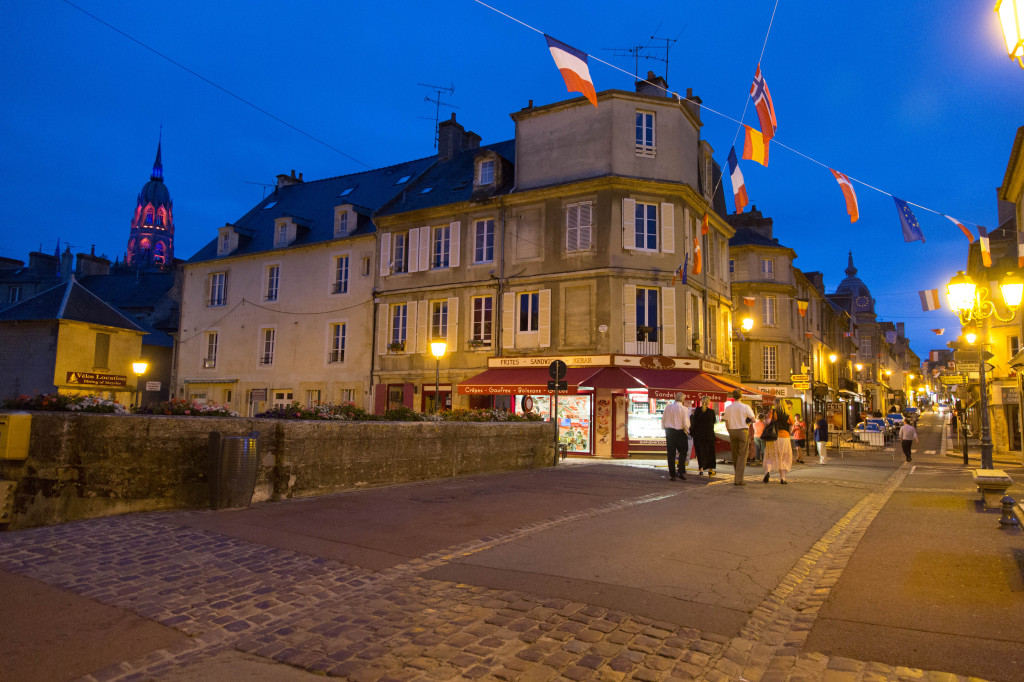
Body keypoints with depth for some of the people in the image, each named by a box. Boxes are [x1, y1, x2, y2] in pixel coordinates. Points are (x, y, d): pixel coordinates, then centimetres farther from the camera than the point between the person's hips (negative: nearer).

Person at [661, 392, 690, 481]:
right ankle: (681, 472, 2)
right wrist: (687, 430, 6)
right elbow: (686, 423, -13)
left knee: (671, 453, 7)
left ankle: (672, 475, 9)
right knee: (683, 452, 13)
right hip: (680, 432, -3)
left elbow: (663, 420, 6)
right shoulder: (684, 409, -12)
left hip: (669, 431, 3)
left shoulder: (668, 407, -2)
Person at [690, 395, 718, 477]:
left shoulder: (697, 410, -8)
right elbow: (714, 421, 8)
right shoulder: (711, 411, -7)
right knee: (709, 451, 13)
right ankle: (710, 470, 19)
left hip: (699, 434, 0)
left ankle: (701, 469, -1)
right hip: (709, 434, 0)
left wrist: (692, 432, 3)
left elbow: (694, 422, -5)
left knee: (700, 451, 6)